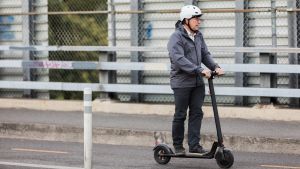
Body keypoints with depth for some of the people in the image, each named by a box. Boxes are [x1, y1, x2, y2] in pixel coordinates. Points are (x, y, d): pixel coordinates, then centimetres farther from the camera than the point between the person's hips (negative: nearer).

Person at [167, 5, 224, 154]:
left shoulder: (198, 36, 13)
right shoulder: (176, 37, -13)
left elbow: (205, 54, 14)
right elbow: (179, 59, -24)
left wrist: (215, 67, -5)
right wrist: (200, 70, -31)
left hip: (197, 82, 7)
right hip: (182, 82, -7)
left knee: (197, 113, 3)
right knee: (180, 115, 2)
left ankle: (194, 145, 5)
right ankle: (178, 146, 13)